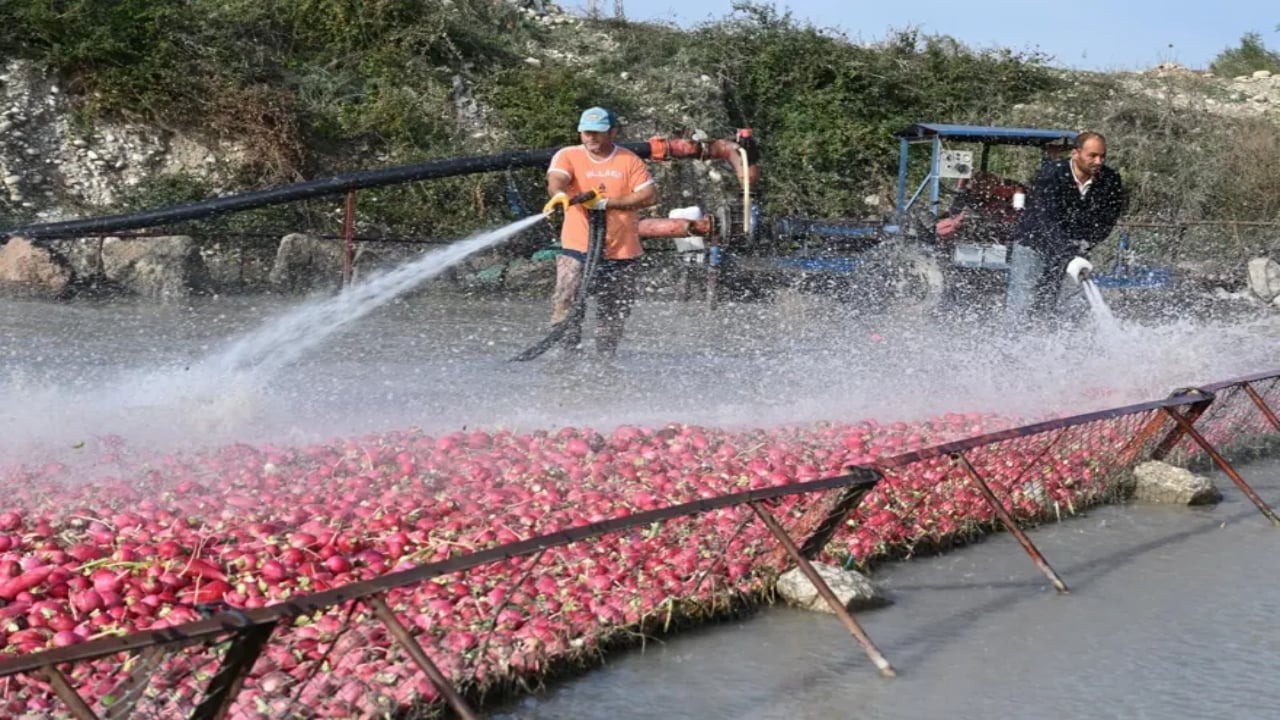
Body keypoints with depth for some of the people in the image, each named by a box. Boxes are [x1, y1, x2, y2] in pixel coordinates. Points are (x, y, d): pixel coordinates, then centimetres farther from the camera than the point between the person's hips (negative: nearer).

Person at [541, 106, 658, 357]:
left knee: (615, 312, 11)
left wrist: (607, 202, -16)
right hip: (577, 246, -1)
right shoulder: (568, 156, 1)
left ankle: (606, 357, 26)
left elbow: (650, 195, -8)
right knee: (565, 302, -18)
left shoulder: (629, 160, 2)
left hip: (622, 251, 2)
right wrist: (559, 194, -45)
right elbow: (556, 180, -19)